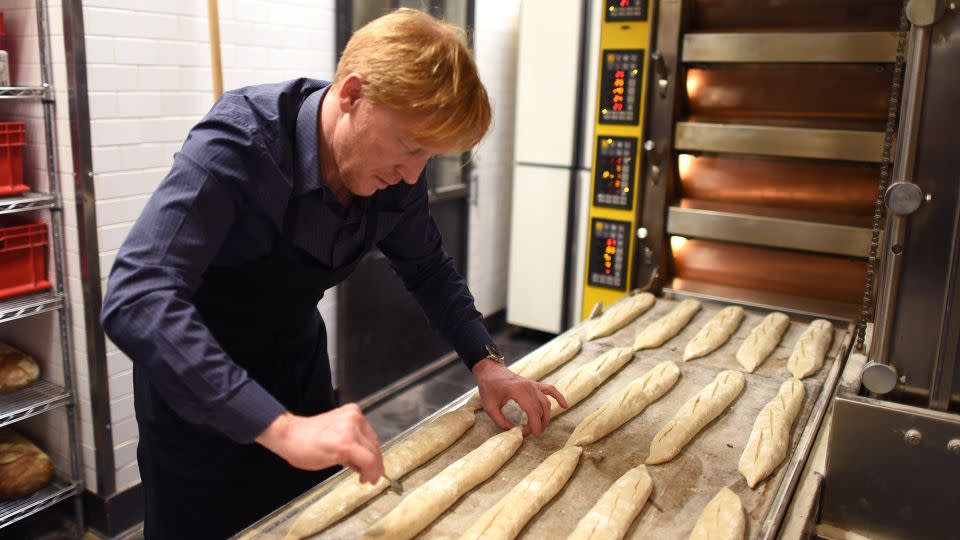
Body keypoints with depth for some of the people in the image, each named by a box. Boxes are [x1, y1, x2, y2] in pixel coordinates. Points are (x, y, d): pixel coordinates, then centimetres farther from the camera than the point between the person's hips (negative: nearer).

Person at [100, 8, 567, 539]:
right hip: (195, 382, -5)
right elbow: (136, 300, -42)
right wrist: (281, 428, -50)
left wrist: (485, 363, -6)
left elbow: (427, 269, 5)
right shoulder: (238, 143, -32)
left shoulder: (394, 174, -13)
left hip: (298, 364, 6)